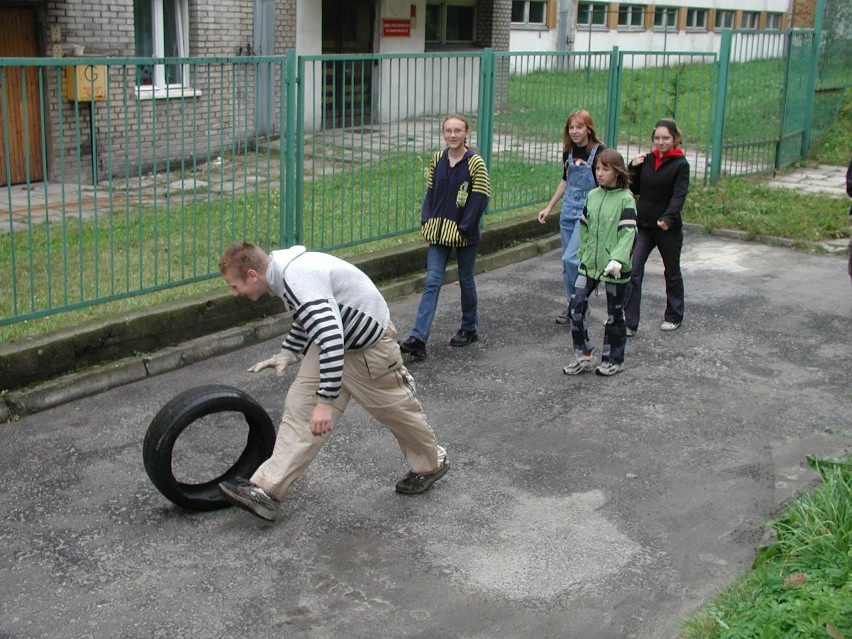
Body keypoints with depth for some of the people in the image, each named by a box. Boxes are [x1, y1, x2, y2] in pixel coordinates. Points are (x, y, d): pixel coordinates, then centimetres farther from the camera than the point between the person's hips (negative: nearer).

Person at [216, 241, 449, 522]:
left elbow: (332, 338, -39)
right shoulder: (287, 270, -1)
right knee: (300, 407, -1)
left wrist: (326, 401, -37)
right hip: (333, 341, 9)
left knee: (394, 408, 11)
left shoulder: (298, 280, -32)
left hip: (369, 346, -9)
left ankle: (431, 465, 37)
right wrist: (287, 353, 10)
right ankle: (266, 490, -3)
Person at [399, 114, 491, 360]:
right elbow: (431, 193, 9)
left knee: (465, 280, 12)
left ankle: (469, 328, 32)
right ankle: (418, 338, -10)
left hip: (465, 235, -3)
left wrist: (464, 228, -17)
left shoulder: (475, 162, -10)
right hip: (439, 232, 3)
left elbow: (480, 199, -12)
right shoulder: (437, 160, 4)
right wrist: (427, 221, -2)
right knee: (432, 282, -4)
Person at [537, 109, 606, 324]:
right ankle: (571, 304, 20)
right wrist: (549, 207, 20)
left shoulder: (599, 153, -11)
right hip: (568, 210, 7)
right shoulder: (569, 151, 8)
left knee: (571, 258, -15)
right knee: (568, 261, 9)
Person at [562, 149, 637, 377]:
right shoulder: (592, 195, 6)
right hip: (590, 263, 5)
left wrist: (617, 259, -28)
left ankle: (613, 360, 23)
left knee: (615, 313, 8)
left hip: (615, 267, -5)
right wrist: (583, 253, 9)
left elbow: (628, 233, -18)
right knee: (576, 306, -1)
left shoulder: (625, 199, -11)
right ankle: (583, 356, 13)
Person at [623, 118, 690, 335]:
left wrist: (667, 218, -34)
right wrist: (633, 167, -4)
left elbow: (679, 195, -19)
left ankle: (674, 317, 32)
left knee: (672, 273, 14)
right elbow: (635, 189, 10)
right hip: (643, 227, 4)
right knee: (633, 272, -6)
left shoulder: (680, 164, -9)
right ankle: (629, 322, -4)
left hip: (669, 228, -4)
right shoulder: (646, 160, 5)